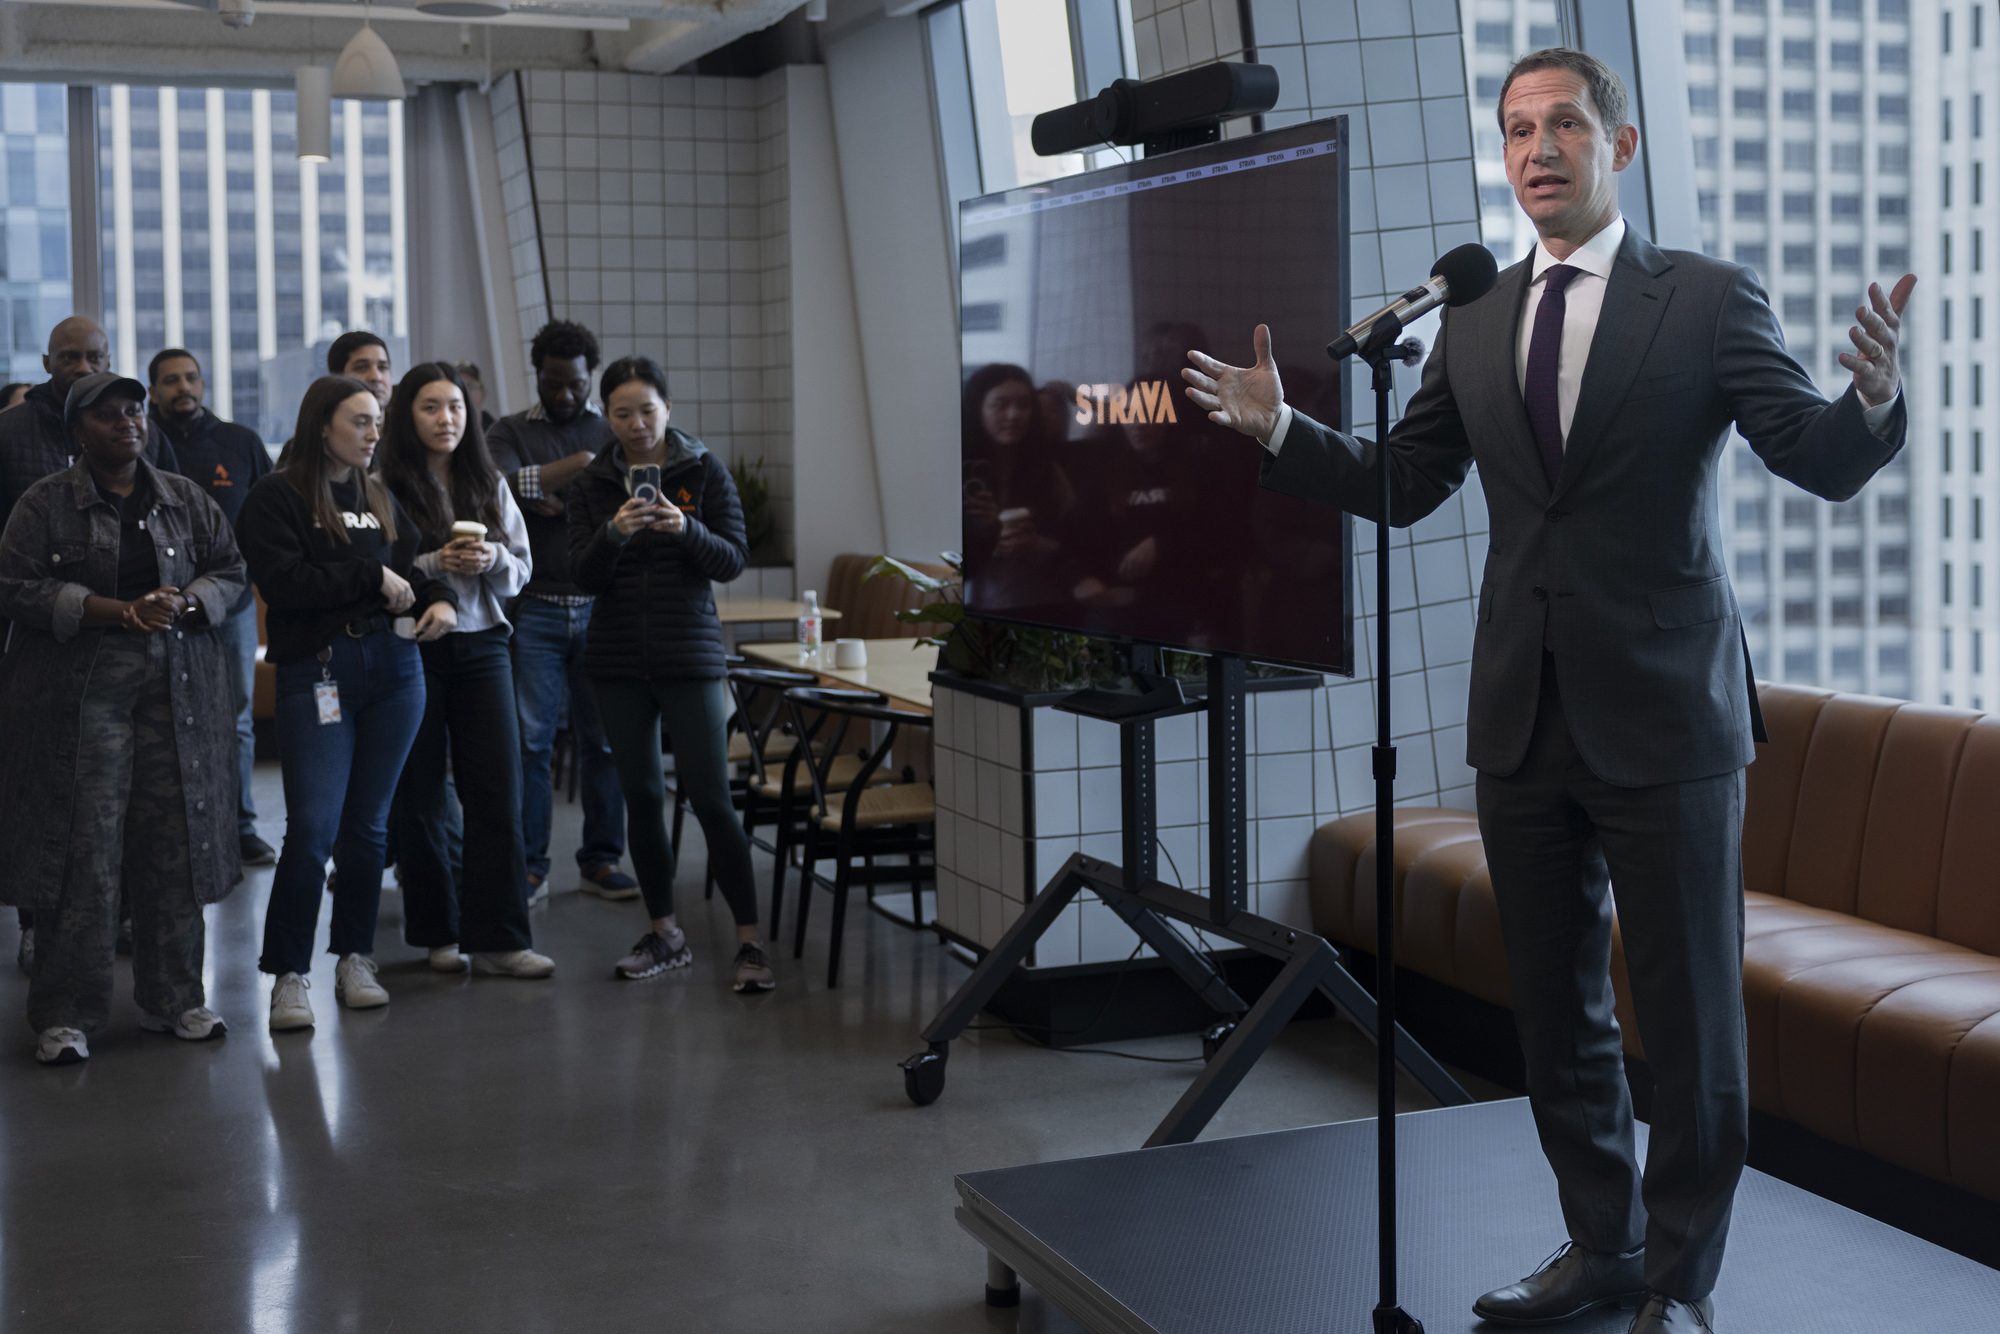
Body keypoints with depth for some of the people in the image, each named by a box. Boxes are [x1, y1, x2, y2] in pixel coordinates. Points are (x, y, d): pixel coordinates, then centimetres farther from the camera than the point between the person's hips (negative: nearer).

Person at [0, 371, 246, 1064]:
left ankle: (174, 998, 16)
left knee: (176, 843, 4)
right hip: (79, 694, -3)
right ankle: (65, 1015, 3)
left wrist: (185, 601, -9)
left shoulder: (185, 499, 12)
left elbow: (231, 571, 13)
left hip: (178, 690, 3)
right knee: (82, 848, -6)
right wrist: (119, 611, -15)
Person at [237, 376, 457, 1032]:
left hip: (394, 665, 5)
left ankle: (355, 959, 20)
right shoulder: (276, 498, -2)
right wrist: (371, 576, -9)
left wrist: (441, 598, -4)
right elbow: (283, 582, -13)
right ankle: (289, 974, -1)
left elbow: (412, 565, 17)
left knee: (368, 825, 9)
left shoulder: (379, 497, 16)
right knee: (313, 827, -10)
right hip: (316, 671, -5)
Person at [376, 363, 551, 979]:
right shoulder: (386, 487, -6)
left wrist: (494, 560, -10)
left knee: (497, 791, -2)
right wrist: (437, 565, -20)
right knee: (419, 796, 5)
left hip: (482, 645, 4)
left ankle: (497, 939, 1)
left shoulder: (488, 484, 9)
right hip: (411, 648, -3)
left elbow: (521, 571, 10)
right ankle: (437, 933, 19)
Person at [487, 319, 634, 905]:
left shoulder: (614, 432, 12)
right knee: (530, 739, -2)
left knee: (603, 739, 4)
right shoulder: (510, 432, 7)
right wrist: (575, 465, -17)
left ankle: (602, 858, 13)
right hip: (535, 608, -1)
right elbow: (496, 486, -13)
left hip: (601, 606, 1)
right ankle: (529, 866, 4)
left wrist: (553, 500, -10)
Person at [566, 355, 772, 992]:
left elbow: (734, 560, -5)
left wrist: (686, 529, -23)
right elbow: (583, 576, -2)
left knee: (710, 797, -7)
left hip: (690, 653, -3)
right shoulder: (592, 483, 5)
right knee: (642, 797, 8)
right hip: (618, 658, 3)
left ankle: (749, 940, -2)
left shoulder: (704, 471, -1)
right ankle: (665, 934, 19)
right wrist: (614, 533, -21)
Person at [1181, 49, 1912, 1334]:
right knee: (1556, 1008, 15)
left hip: (1665, 716, -5)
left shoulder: (1710, 298, -4)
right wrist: (1282, 427, 1)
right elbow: (1400, 486, 14)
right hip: (1525, 718, 5)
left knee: (1690, 1013, 4)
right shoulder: (1475, 325, 10)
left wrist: (1877, 393, -33)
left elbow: (1825, 462, -12)